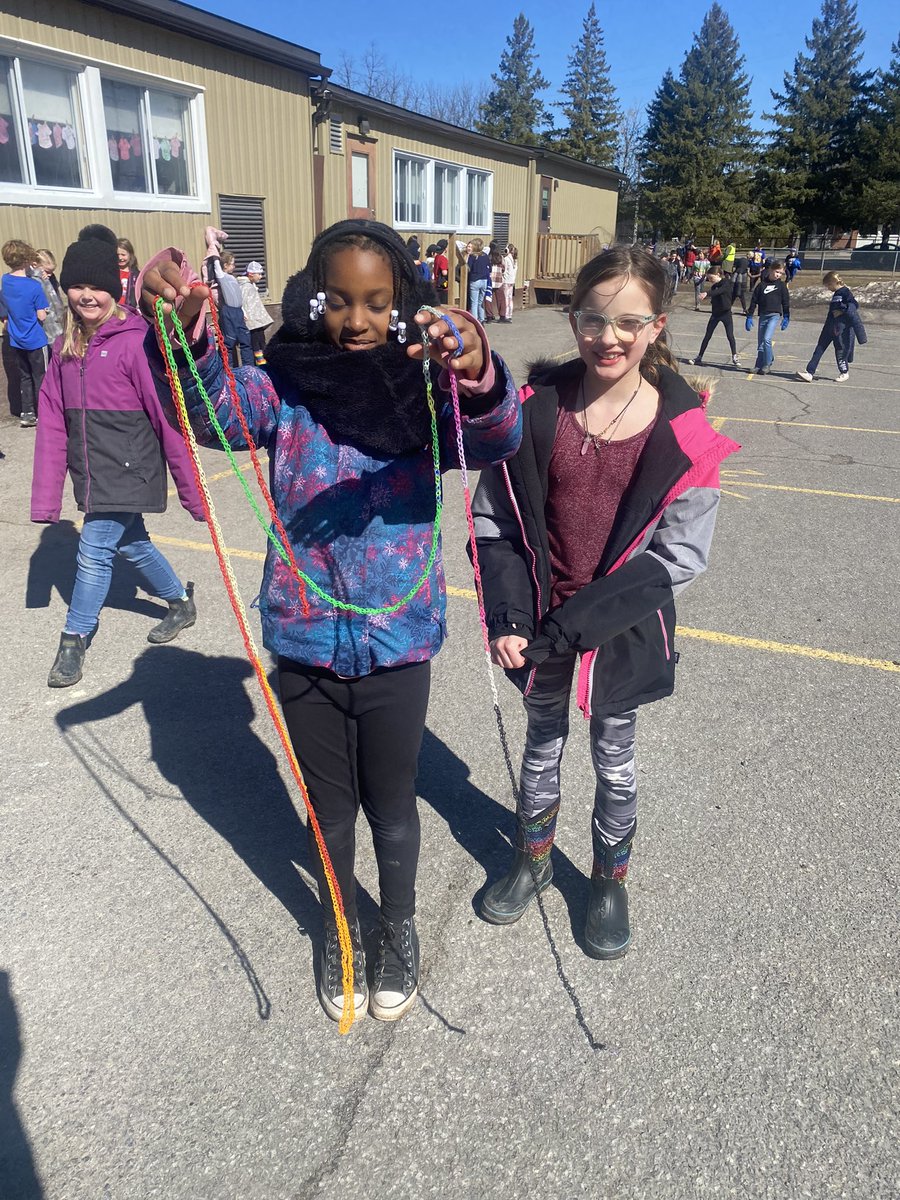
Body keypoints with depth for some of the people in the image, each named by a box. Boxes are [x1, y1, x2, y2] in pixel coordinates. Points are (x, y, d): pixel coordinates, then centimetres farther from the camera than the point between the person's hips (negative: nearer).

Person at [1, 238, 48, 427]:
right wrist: (45, 311, 3)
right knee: (40, 378, 5)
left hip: (16, 340, 6)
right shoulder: (34, 286, -18)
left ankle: (27, 414, 18)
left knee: (25, 377, 16)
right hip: (36, 340, -6)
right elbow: (42, 316, -17)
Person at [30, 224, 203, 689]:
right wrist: (46, 498, 2)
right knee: (131, 544, 17)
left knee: (94, 551, -5)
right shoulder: (65, 347, 6)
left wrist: (191, 489, -12)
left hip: (129, 472, -6)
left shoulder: (135, 341, -13)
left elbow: (168, 418, -13)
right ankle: (180, 602, 41)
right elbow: (53, 423, 5)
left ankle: (73, 643, 14)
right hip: (91, 474, 7)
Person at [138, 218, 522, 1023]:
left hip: (397, 644, -1)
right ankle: (339, 928, 48)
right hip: (304, 644, 1)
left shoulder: (428, 394, -8)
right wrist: (185, 332, -44)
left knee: (391, 803, 18)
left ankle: (399, 927, 46)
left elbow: (495, 440, -27)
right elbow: (213, 409, -24)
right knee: (330, 805, 20)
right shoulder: (286, 388, -6)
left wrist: (480, 377, -48)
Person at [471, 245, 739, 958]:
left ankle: (612, 879, 44)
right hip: (540, 620, 2)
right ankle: (534, 859, 47)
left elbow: (679, 555, -15)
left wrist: (574, 624, -21)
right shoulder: (536, 406, -10)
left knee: (614, 758, 17)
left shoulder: (682, 429, -15)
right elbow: (494, 518, -5)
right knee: (543, 741, 21)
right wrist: (511, 617, -17)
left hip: (624, 627, -1)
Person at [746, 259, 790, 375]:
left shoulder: (781, 285, 5)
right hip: (763, 316, 3)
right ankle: (760, 365, 13)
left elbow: (786, 302, 7)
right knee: (760, 343, 3)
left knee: (767, 339, -19)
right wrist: (749, 317, 5)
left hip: (775, 315, -3)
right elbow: (753, 301, 9)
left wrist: (786, 318, 1)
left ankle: (767, 365, -10)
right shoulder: (762, 285, 6)